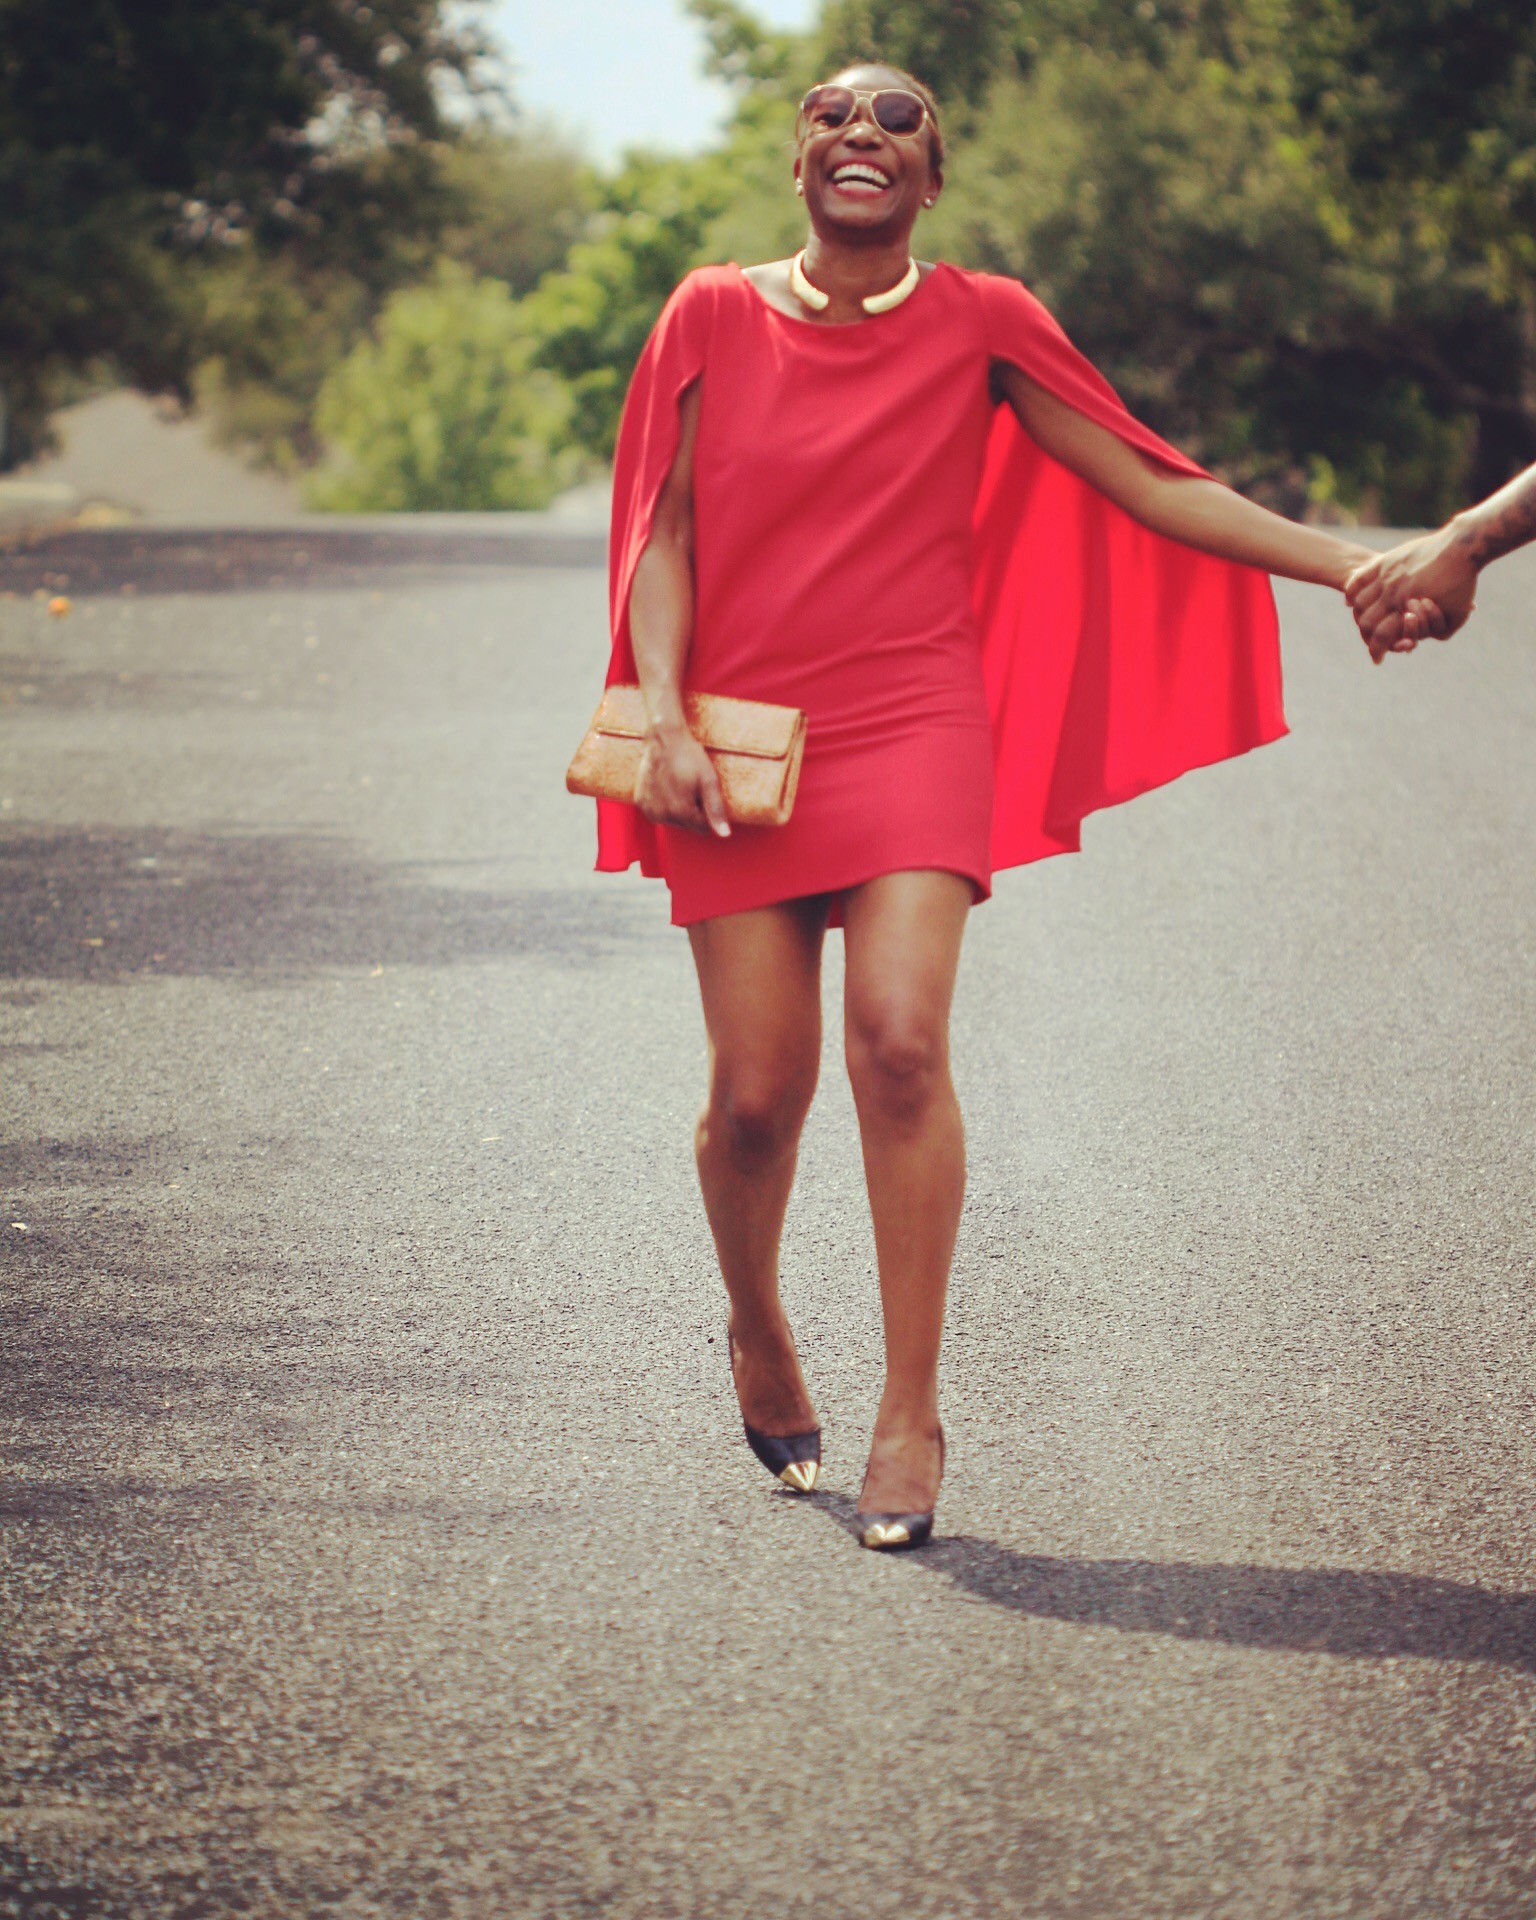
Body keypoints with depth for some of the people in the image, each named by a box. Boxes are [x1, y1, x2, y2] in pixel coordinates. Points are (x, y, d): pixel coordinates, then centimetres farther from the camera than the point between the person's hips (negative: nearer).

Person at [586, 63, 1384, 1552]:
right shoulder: (714, 319, 6)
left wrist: (1341, 561, -6)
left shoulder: (977, 325, 4)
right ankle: (757, 1334, 29)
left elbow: (1147, 484, 3)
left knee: (899, 1043, -19)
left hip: (913, 724, -1)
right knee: (755, 1088, -2)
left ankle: (909, 1412, -9)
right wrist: (662, 713, -8)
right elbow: (663, 534, 6)